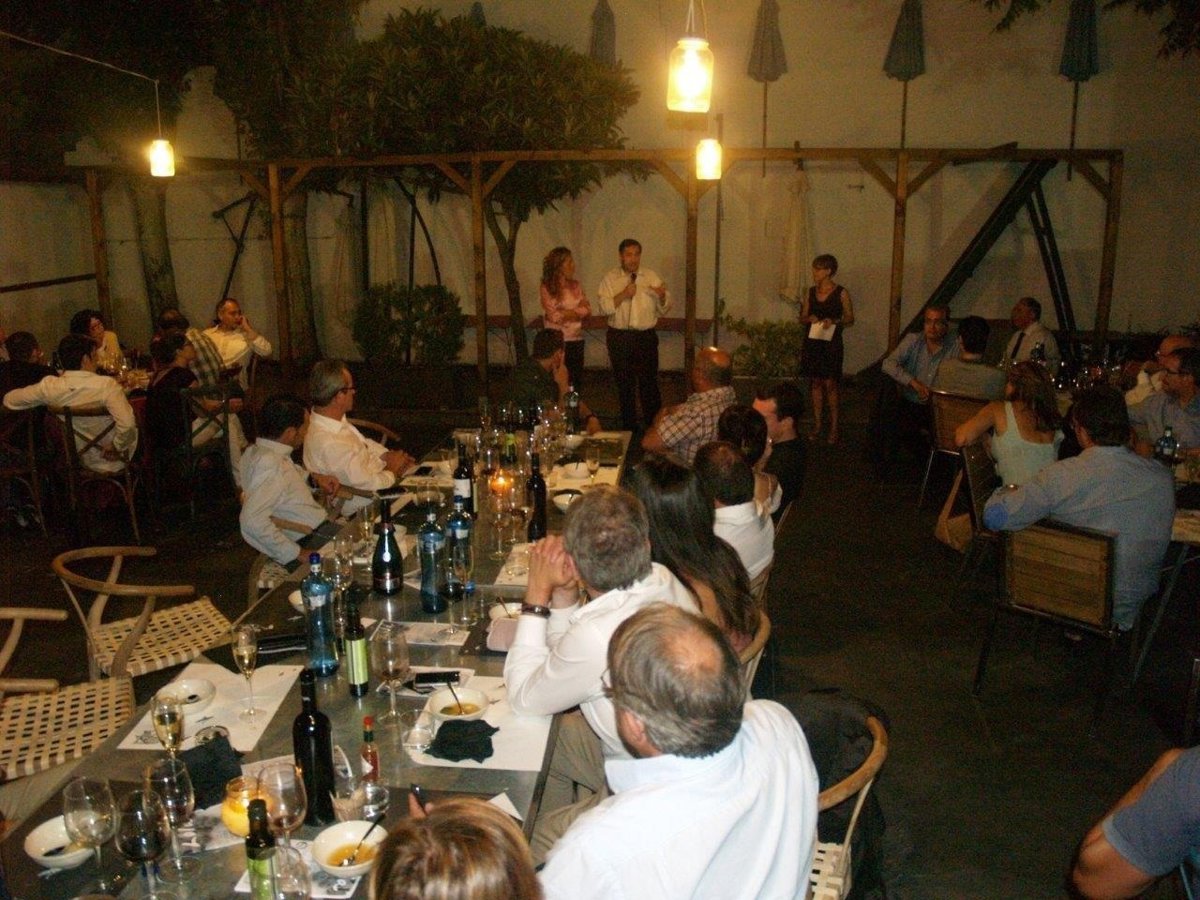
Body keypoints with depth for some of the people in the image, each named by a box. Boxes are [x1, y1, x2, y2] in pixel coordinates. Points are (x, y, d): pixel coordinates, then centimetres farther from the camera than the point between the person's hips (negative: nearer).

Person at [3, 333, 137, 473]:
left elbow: (9, 400, 3)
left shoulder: (50, 386, -13)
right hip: (112, 463, -4)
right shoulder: (106, 384, -26)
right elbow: (127, 423, -38)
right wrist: (117, 447, -20)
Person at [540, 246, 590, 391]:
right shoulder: (546, 288, -6)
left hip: (576, 340, 5)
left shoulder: (576, 286, 10)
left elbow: (587, 310, 4)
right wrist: (577, 312, -2)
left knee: (577, 381, 5)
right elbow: (553, 315, -12)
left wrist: (568, 313, -10)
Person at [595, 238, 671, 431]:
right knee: (624, 384, 10)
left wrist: (662, 296, -14)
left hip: (646, 337, 0)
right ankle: (629, 426, 23)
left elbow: (664, 309, 6)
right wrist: (623, 295, -17)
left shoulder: (651, 277, 7)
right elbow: (603, 307, -8)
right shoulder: (611, 278, 3)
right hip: (619, 338, 0)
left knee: (650, 383, 2)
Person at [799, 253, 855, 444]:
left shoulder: (841, 293, -3)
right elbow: (802, 318, 14)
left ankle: (834, 427, 1)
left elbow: (850, 319, 0)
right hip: (812, 342, 4)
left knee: (830, 384, -7)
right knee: (815, 383, 7)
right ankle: (817, 424, 15)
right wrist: (809, 319, -9)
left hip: (831, 343, -4)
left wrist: (834, 321, -18)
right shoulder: (811, 292, 9)